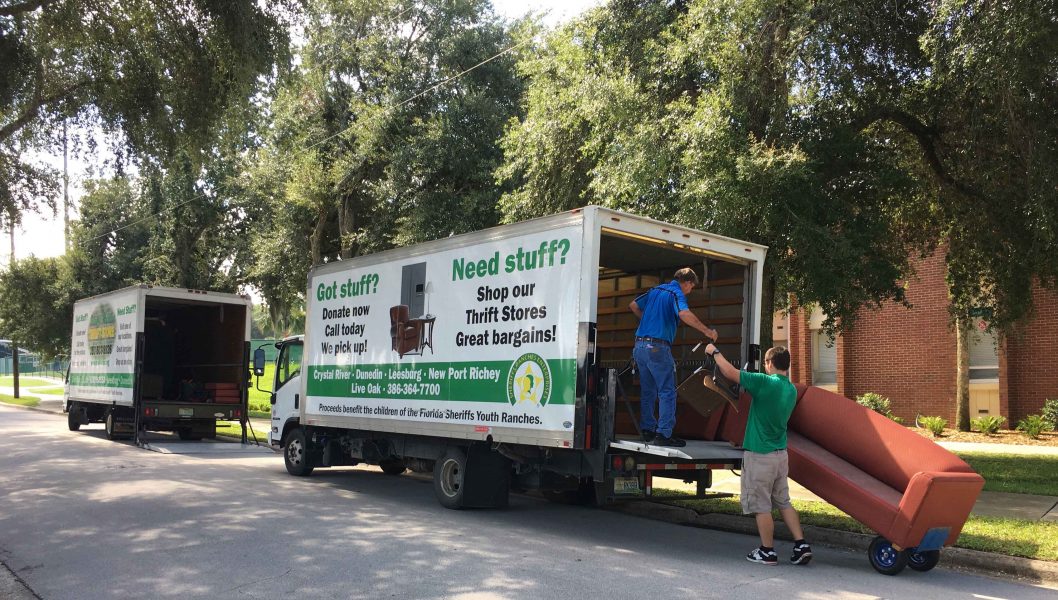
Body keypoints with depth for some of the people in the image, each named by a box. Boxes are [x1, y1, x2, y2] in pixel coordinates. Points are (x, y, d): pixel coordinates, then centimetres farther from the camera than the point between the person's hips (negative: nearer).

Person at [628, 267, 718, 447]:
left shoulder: (655, 290, 17)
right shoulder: (677, 294, -6)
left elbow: (633, 306, 23)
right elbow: (684, 314, -27)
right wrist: (706, 331, -21)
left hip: (640, 345, 8)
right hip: (657, 347, -8)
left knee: (647, 390, 16)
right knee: (667, 392, -2)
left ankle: (647, 429, 20)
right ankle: (664, 434, -5)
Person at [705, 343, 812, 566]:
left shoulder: (765, 382, -18)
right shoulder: (791, 390, 6)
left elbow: (729, 372, -14)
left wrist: (714, 352, 0)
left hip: (760, 454, -7)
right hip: (781, 453, 7)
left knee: (761, 506, 3)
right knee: (783, 502, 16)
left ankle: (768, 552, 11)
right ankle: (801, 545, 13)